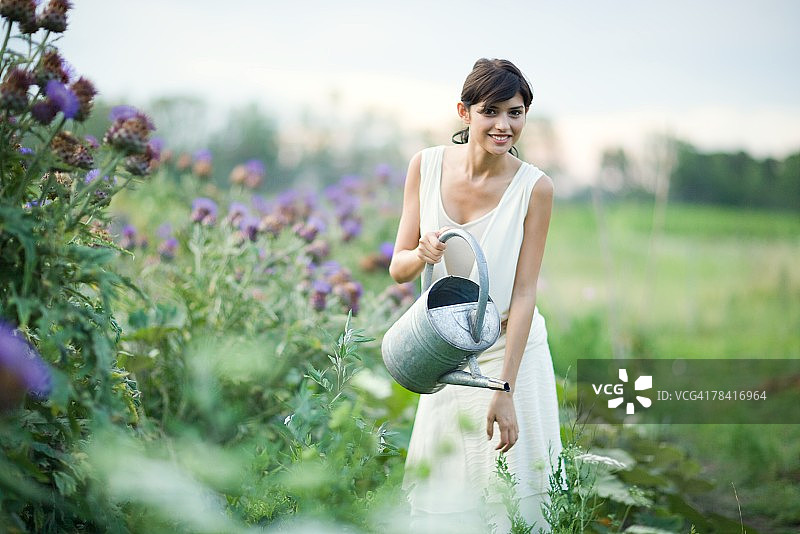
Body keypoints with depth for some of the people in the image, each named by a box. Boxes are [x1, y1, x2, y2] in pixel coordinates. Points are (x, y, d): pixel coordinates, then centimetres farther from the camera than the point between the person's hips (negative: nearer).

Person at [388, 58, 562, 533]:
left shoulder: (534, 187, -14)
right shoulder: (426, 166, -5)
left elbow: (524, 292, -14)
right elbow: (398, 269, -1)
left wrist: (504, 391, -18)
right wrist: (422, 253, -25)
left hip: (510, 351, -3)